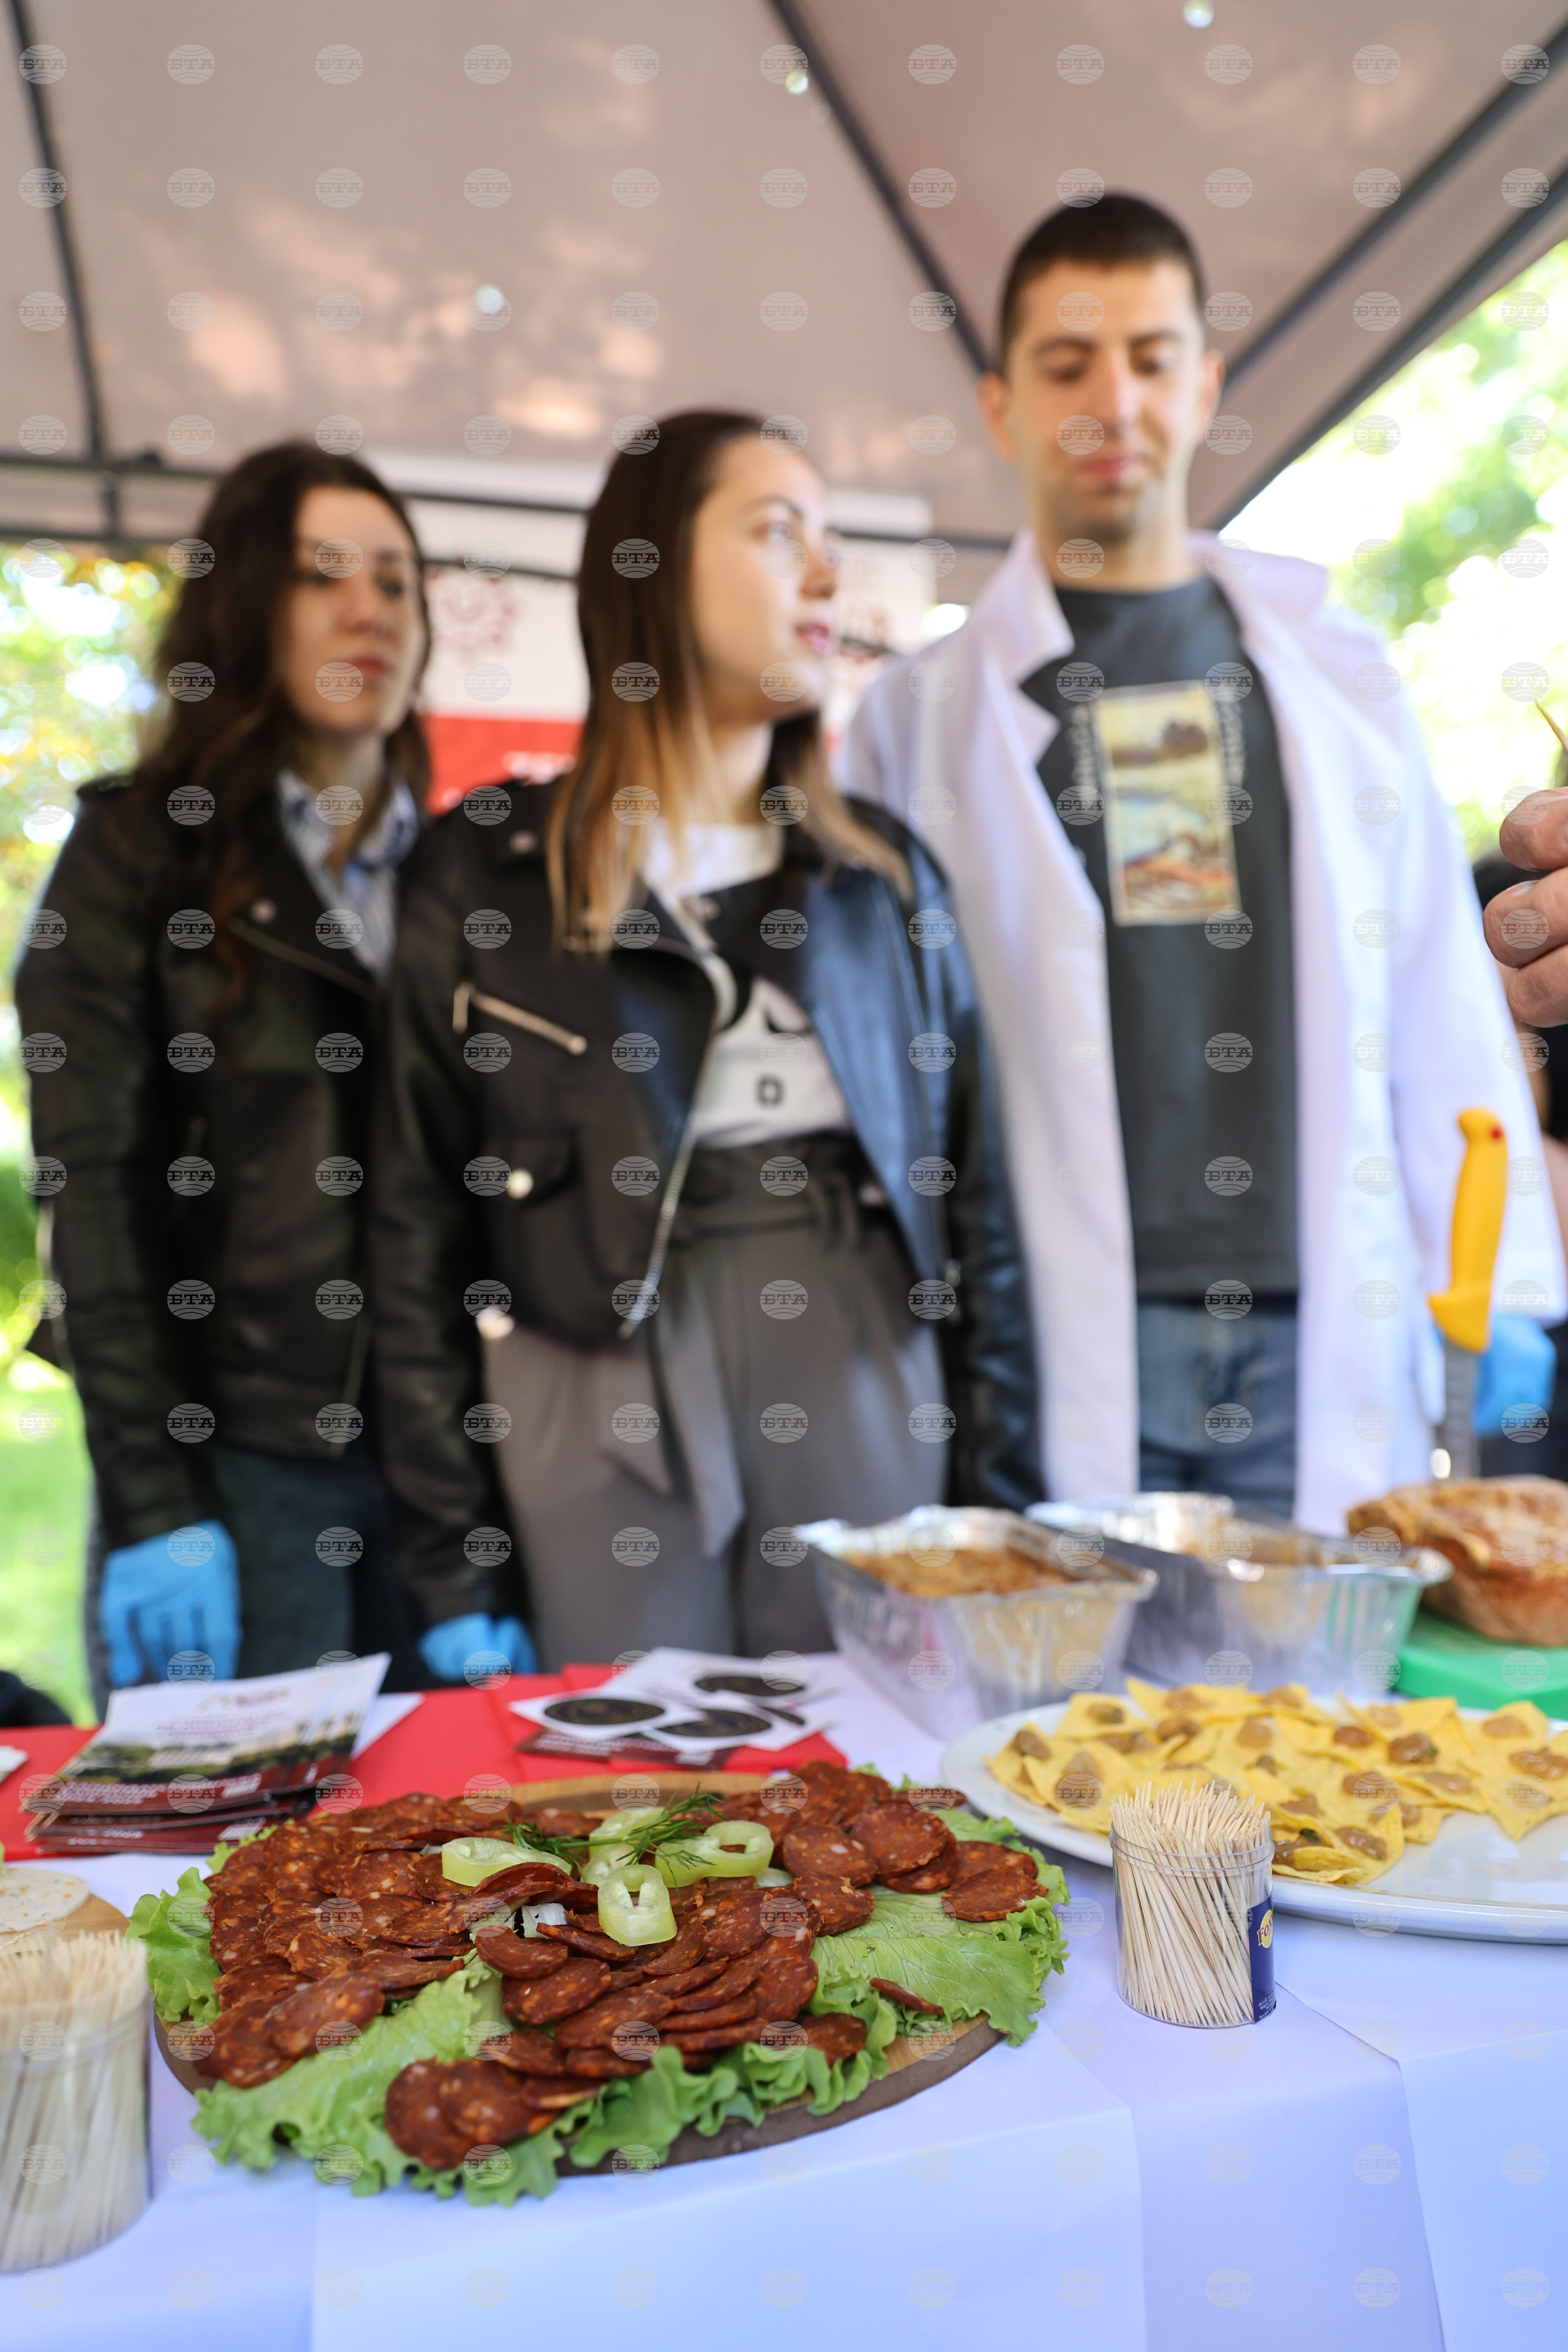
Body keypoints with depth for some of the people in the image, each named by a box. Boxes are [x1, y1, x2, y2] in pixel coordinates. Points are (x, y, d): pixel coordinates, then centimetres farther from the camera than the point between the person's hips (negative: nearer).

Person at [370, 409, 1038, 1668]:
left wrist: (1000, 1502, 4)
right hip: (608, 1406, -2)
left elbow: (973, 1192, 9)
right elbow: (423, 1225, 0)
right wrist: (454, 1573, -3)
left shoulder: (885, 871, 11)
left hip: (864, 1384, 3)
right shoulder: (481, 871, 2)